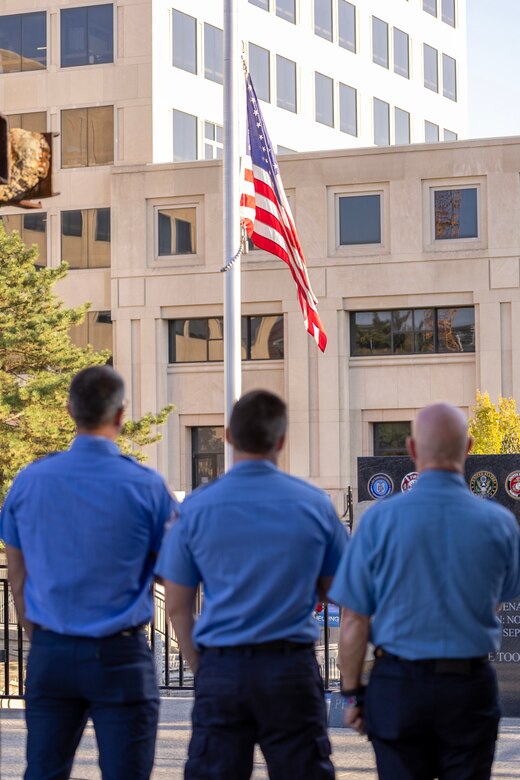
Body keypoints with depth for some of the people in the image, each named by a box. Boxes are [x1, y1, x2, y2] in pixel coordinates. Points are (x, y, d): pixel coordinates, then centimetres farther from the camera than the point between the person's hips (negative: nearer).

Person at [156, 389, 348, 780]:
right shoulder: (315, 504, -2)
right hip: (291, 668, 0)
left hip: (221, 670, 0)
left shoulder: (195, 508, -2)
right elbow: (333, 591, 8)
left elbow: (178, 607, 3)